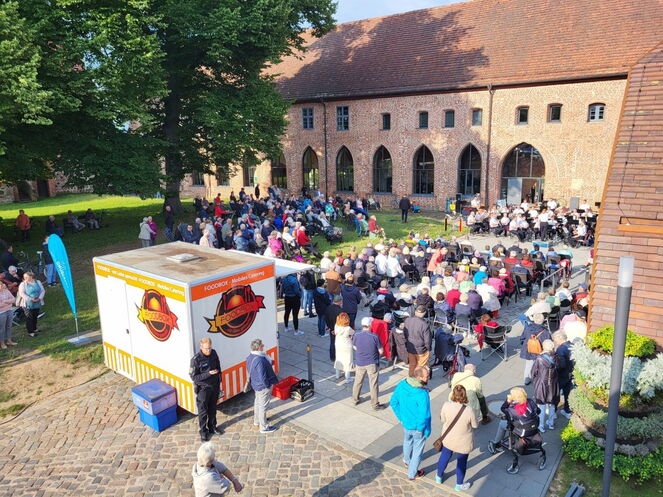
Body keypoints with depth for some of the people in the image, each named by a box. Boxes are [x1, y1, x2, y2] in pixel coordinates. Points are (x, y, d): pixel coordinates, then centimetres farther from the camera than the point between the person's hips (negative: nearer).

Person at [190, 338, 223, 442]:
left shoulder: (214, 353, -7)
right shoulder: (196, 359, -24)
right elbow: (193, 377, -19)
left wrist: (219, 383, 10)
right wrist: (208, 374, -27)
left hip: (214, 386, 5)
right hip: (203, 389, -5)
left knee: (212, 409, 21)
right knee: (203, 411, 11)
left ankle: (212, 427, 41)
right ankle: (203, 431, 30)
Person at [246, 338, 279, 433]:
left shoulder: (250, 357, -4)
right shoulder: (260, 360, -34)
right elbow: (262, 377, -31)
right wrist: (268, 385, -16)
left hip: (255, 384, 9)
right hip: (263, 386, -9)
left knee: (257, 402, 27)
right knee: (263, 406, 6)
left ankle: (256, 421, 47)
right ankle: (264, 427, 22)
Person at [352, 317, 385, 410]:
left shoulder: (356, 335, -13)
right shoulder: (374, 337, -21)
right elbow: (381, 351, -11)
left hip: (359, 363, 3)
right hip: (372, 363, -3)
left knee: (358, 381, 20)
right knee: (373, 384, 8)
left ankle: (355, 399, 35)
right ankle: (375, 404, 17)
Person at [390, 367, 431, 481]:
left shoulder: (402, 384, -15)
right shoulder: (422, 394, -35)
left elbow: (393, 402, -3)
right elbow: (424, 416, -34)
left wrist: (401, 417, 8)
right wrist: (420, 429, -16)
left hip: (405, 423, 6)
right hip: (418, 426, -6)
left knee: (407, 441, 33)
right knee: (417, 450, 20)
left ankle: (407, 460, 60)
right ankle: (412, 473, 39)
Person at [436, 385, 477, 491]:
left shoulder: (446, 405, -25)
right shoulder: (469, 411, -31)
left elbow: (443, 419, -7)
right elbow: (475, 425, -12)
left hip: (448, 438, 3)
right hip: (463, 442, -3)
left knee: (444, 456, 28)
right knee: (461, 462, 22)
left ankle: (439, 477, 50)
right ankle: (459, 485, 43)